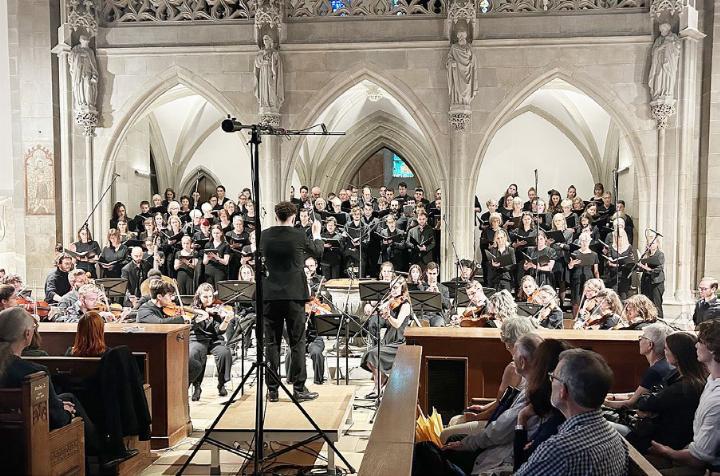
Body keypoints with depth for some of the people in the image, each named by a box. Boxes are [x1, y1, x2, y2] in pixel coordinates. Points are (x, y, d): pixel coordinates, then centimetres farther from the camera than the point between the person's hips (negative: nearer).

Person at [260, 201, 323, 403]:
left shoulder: (264, 235, 0)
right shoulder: (299, 235, -7)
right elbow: (318, 252, 10)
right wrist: (317, 234, 29)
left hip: (270, 295, 3)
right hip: (294, 294, -3)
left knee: (272, 342, 8)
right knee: (297, 341, 4)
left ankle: (272, 389, 13)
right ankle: (299, 388, 7)